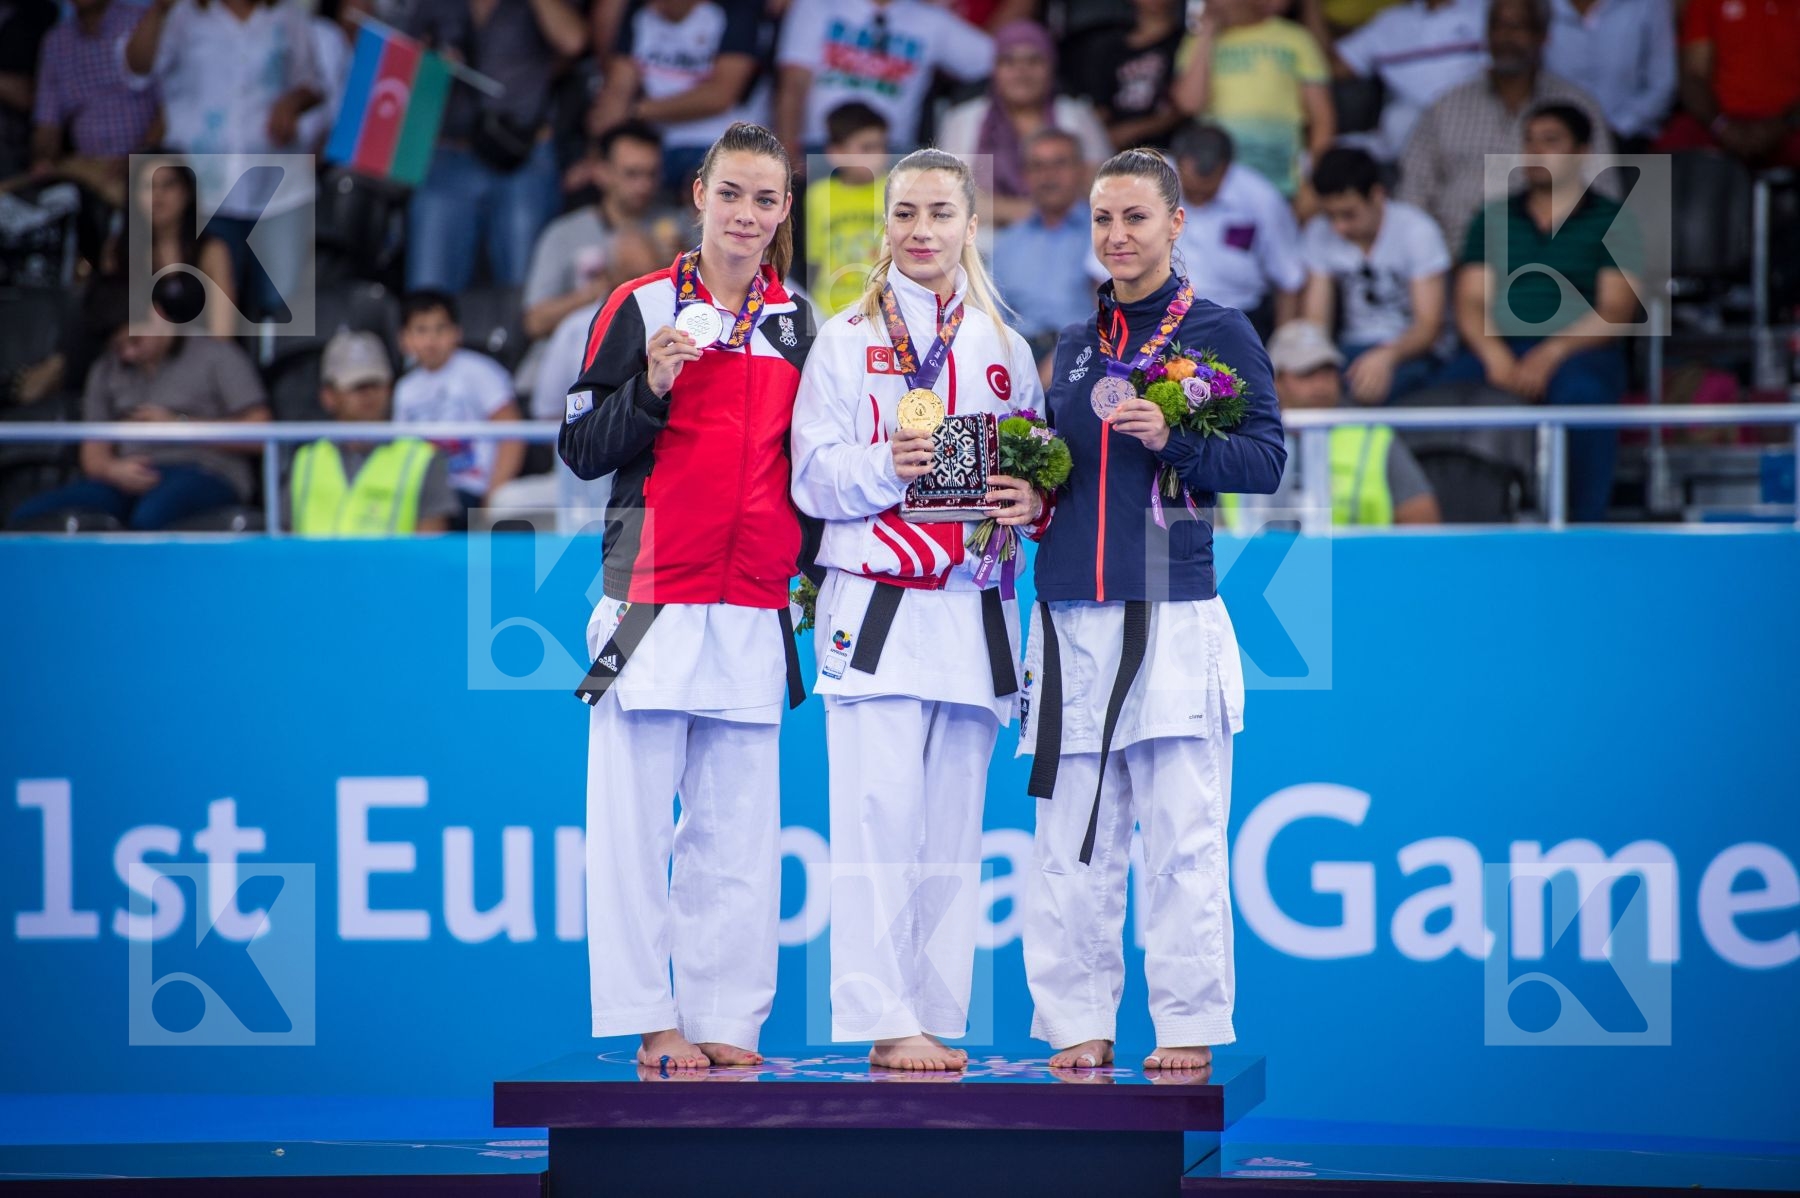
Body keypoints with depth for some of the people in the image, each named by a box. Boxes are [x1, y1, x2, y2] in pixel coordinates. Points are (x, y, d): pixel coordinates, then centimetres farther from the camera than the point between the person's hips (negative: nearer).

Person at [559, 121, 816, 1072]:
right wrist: (653, 387, -16)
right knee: (635, 815, -5)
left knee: (738, 824, 4)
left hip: (752, 608, 4)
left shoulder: (795, 325, 14)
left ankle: (724, 1019, 9)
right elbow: (582, 448, -1)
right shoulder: (642, 307, 1)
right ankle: (648, 1019, 1)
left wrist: (807, 560, 6)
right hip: (654, 594, -4)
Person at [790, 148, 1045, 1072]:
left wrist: (1032, 501, -6)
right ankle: (883, 1021, -12)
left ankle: (937, 1017, 6)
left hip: (974, 608, 3)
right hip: (876, 606, -3)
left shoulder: (1005, 347, 16)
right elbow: (813, 477, -1)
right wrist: (886, 465, -18)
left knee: (953, 823, 3)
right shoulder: (847, 339, 7)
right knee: (878, 816, -11)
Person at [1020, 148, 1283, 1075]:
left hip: (1173, 615, -5)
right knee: (1071, 836, 3)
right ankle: (1078, 1023, 9)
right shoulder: (1076, 343, 18)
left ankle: (1189, 1027, 1)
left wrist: (1171, 439, -17)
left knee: (1181, 836, -4)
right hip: (1071, 615, 5)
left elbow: (1266, 458, -3)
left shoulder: (1217, 331, 3)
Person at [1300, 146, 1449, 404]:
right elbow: (1315, 318, -1)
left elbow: (1429, 325, -15)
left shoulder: (1417, 230, -10)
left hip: (1410, 352, -4)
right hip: (1353, 349, 4)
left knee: (1370, 385, -39)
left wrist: (1386, 356, -36)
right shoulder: (1319, 234, 3)